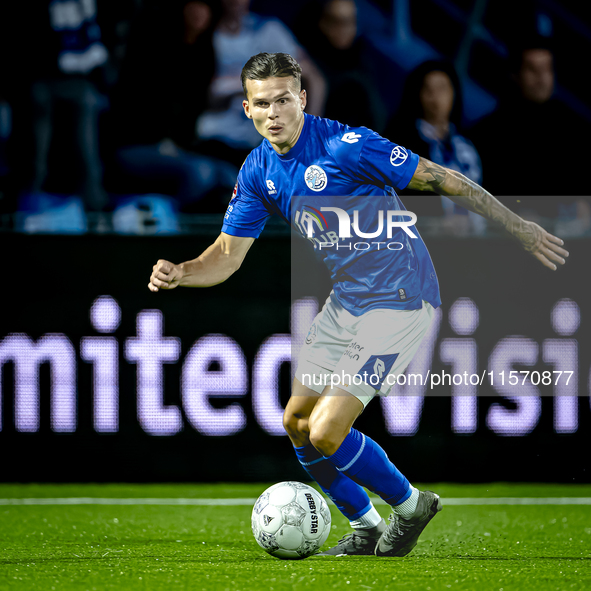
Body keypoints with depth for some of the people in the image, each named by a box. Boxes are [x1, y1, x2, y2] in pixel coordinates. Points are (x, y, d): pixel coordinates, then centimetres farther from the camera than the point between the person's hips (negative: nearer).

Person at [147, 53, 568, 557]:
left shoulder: (346, 146, -21)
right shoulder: (258, 173, 2)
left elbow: (441, 180, -15)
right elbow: (228, 254, 6)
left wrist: (520, 228, -10)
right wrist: (179, 273, -16)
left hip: (398, 302, -8)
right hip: (346, 302, 8)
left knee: (326, 434, -14)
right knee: (297, 422, 10)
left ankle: (411, 505, 11)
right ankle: (365, 530, 27)